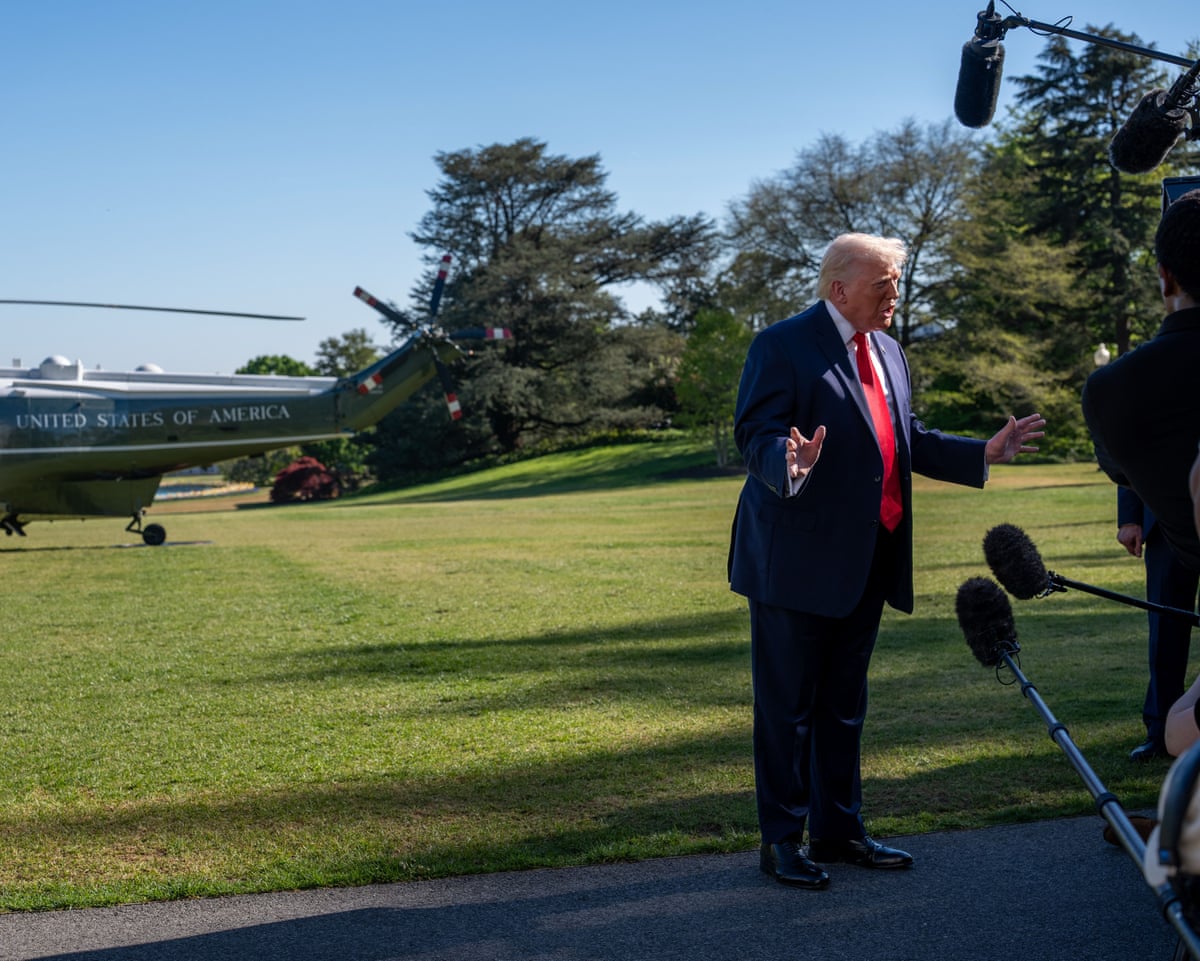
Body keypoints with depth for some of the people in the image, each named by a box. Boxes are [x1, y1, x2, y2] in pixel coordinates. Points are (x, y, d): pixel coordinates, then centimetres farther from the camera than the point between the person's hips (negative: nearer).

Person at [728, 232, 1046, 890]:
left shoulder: (887, 352, 16)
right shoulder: (781, 346, -9)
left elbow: (910, 440, 19)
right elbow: (755, 436, -17)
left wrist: (984, 453, 10)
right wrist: (789, 465, -38)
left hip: (866, 562, 8)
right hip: (798, 561, -8)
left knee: (844, 704, 17)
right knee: (786, 706, 1)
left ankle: (838, 828, 29)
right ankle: (781, 840, 12)